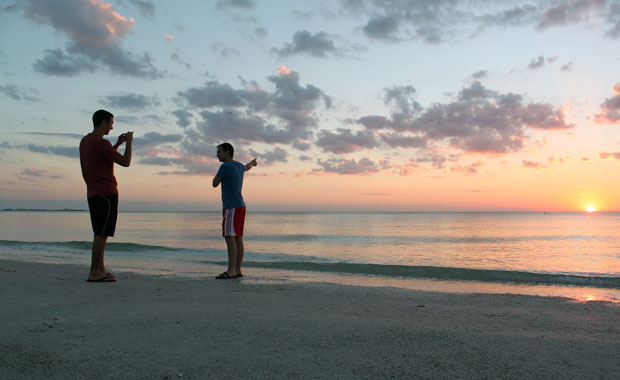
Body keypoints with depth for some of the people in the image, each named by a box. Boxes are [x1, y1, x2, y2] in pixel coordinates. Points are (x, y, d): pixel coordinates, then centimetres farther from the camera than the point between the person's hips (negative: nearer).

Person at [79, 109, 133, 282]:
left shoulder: (84, 141, 15)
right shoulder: (101, 143, -14)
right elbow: (125, 162, -12)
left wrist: (118, 144, 22)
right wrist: (129, 142, 0)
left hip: (92, 193, 10)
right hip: (106, 193, -10)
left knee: (100, 233, 14)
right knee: (102, 233, -7)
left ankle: (101, 268, 19)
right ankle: (94, 273, -6)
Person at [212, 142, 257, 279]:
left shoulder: (225, 167, -13)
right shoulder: (239, 166, 15)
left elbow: (215, 184, -5)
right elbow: (247, 167, 39)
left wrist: (218, 174, 14)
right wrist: (252, 163, 62)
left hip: (231, 208, -9)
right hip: (240, 207, 9)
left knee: (230, 238, -10)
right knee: (238, 239, 7)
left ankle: (231, 271, -12)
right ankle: (237, 270, 8)